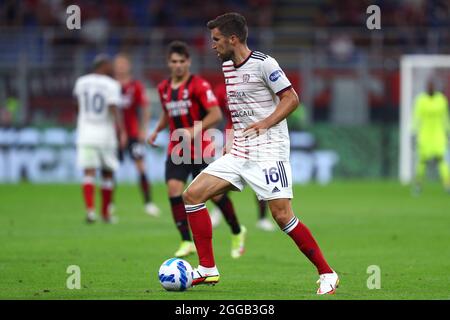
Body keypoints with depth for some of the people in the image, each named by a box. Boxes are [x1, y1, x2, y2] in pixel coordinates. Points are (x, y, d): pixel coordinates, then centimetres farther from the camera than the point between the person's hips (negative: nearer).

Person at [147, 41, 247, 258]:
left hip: (200, 149, -5)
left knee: (214, 193, -2)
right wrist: (156, 131, 11)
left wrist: (194, 130, -26)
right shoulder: (164, 88, 9)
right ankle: (186, 242, -10)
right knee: (173, 188, -15)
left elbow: (216, 114, -16)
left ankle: (237, 232, 24)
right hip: (176, 149, 5)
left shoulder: (199, 85, -10)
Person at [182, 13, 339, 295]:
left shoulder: (263, 64, -10)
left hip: (269, 152, -8)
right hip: (239, 153, 8)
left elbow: (291, 98, -11)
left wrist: (265, 123, -22)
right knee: (193, 194, -2)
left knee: (282, 214, -15)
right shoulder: (227, 67, 14)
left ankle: (327, 274, -2)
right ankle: (208, 269, 2)